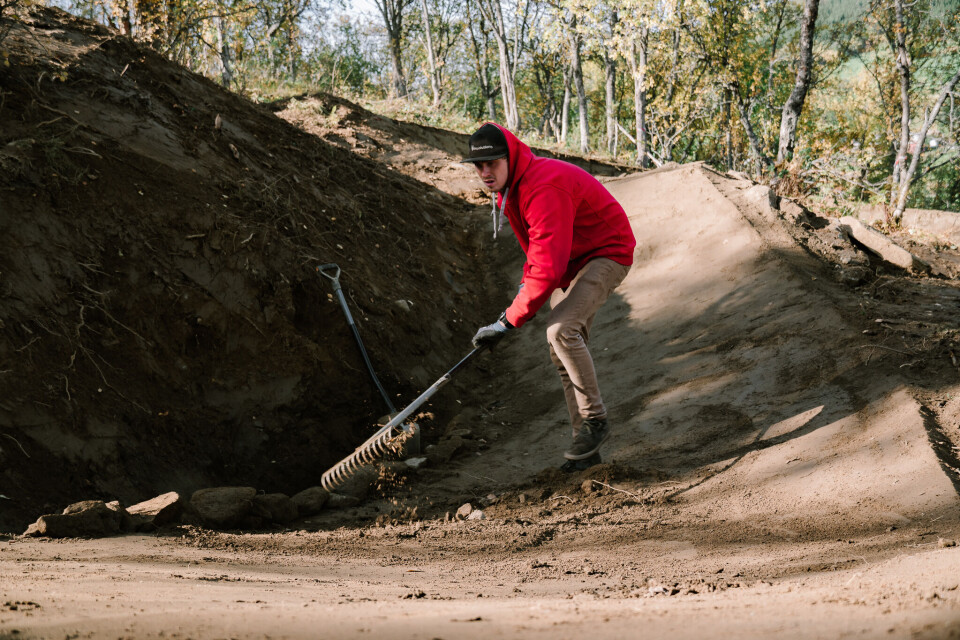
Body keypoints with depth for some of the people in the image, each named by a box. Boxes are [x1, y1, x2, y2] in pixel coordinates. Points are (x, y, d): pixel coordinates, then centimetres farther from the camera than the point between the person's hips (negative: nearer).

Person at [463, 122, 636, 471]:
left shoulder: (545, 189, -33)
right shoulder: (508, 187, -1)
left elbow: (548, 269, -37)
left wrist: (508, 321, -33)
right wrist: (527, 281, 7)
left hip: (606, 255, -10)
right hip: (570, 261, 10)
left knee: (561, 329, -28)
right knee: (565, 351, 6)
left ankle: (595, 420, -12)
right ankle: (586, 445, 14)